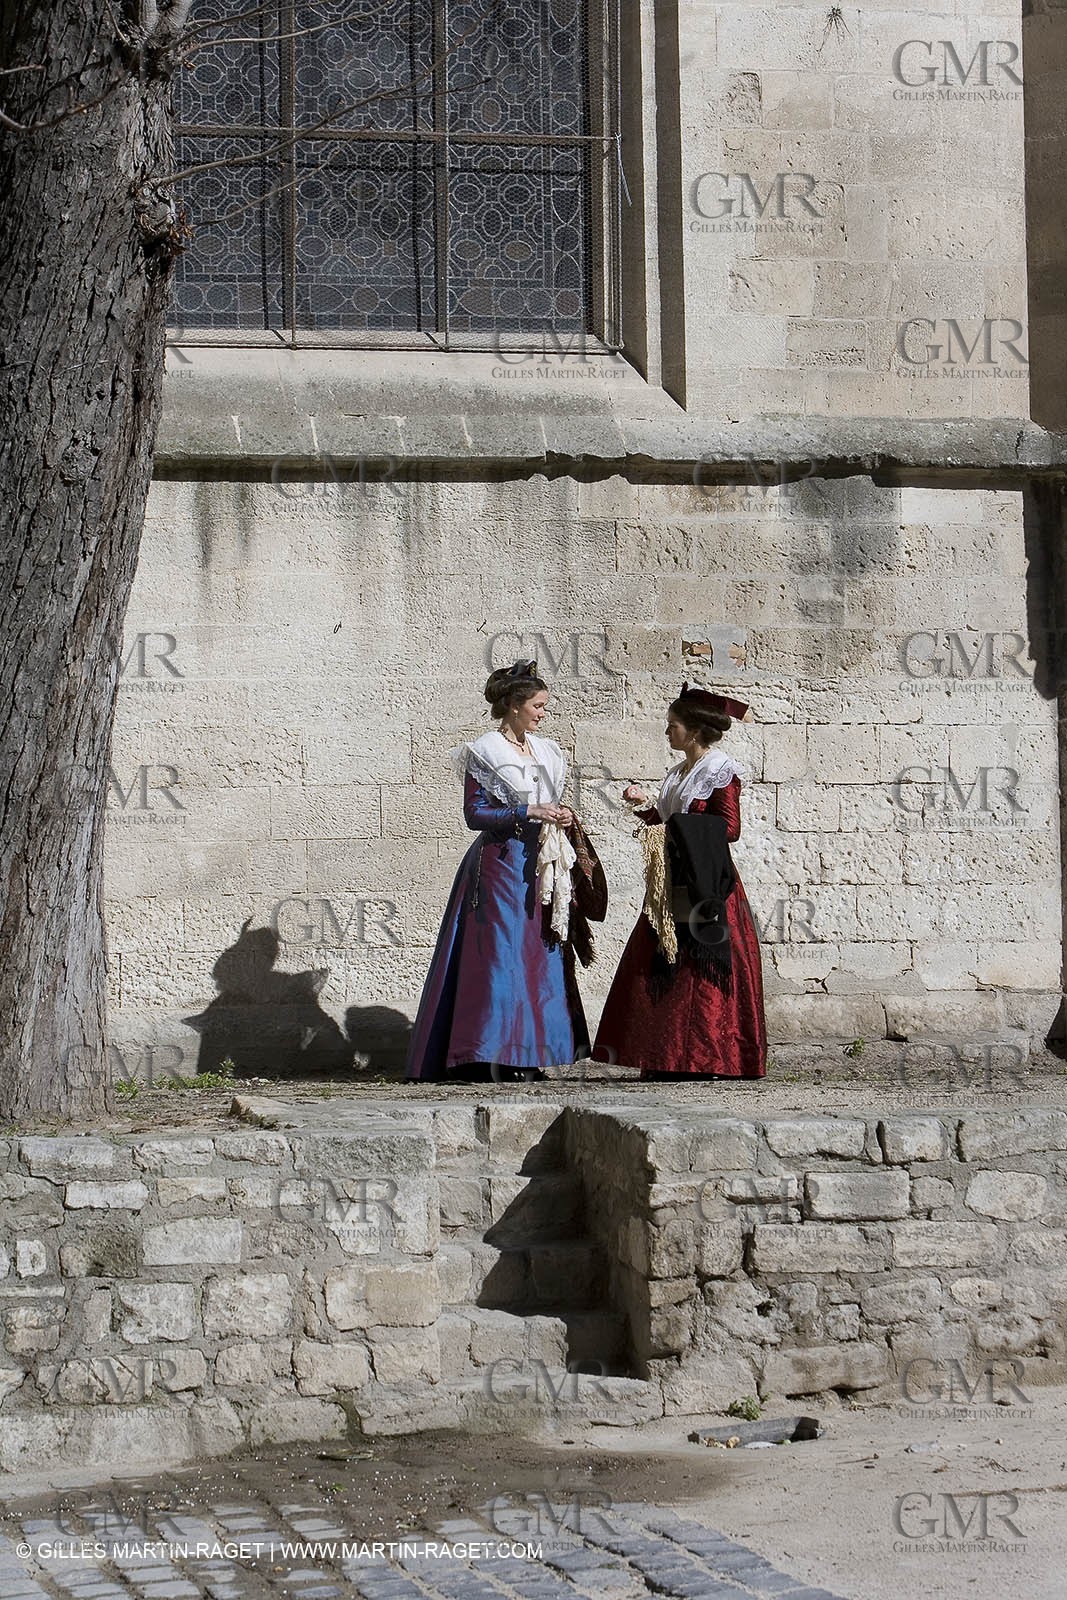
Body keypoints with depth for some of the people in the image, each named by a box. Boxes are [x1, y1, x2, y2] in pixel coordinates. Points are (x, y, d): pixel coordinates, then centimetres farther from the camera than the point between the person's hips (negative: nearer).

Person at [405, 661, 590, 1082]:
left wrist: (561, 817, 2)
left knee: (541, 954, 4)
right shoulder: (485, 752, -6)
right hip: (500, 866, -7)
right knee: (500, 953, -12)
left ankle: (528, 1054, 8)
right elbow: (475, 814, -10)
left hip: (539, 866, 7)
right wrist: (526, 813, -18)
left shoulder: (545, 751, 16)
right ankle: (496, 1057, -12)